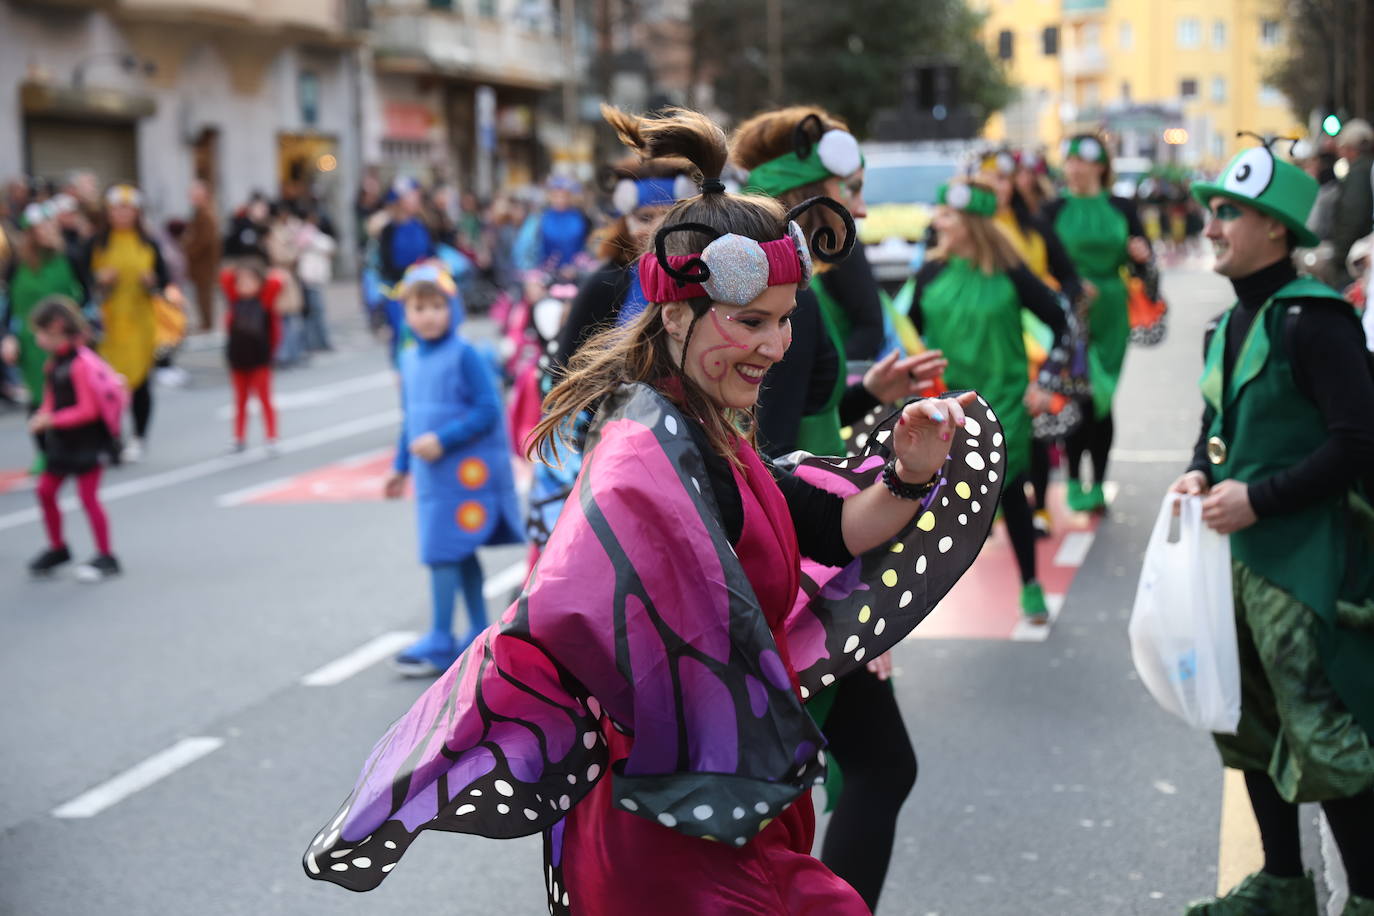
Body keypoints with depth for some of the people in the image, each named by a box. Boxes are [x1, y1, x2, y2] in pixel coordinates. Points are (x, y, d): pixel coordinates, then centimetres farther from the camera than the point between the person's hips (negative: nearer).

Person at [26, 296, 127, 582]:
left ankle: (106, 557, 6)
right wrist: (43, 417, -5)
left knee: (88, 496, -4)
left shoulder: (80, 364, -22)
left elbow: (88, 409, -23)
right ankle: (57, 548, 27)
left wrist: (52, 420, -24)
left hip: (87, 441, -9)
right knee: (45, 491, 11)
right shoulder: (54, 364, 5)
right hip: (63, 441, 9)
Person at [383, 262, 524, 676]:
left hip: (464, 472, -7)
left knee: (442, 552, -7)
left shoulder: (465, 356, -14)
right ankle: (479, 633, 25)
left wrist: (443, 439, -22)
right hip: (431, 474, 7)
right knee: (462, 553, 14)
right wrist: (401, 465, 19)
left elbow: (488, 411, -17)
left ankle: (440, 642, 1)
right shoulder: (409, 358, 9)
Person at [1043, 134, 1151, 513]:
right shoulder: (1055, 210, 2)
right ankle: (1075, 482, 3)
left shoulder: (1121, 208, 7)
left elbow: (1141, 256, 8)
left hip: (1110, 314, 2)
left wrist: (1140, 253, -15)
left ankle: (1098, 484, 12)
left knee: (1103, 399, 5)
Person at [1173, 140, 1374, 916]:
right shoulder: (1234, 322, 11)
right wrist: (1201, 474, 3)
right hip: (1240, 553, 9)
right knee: (1253, 727, 18)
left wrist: (1258, 497, -21)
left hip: (1307, 558, -9)